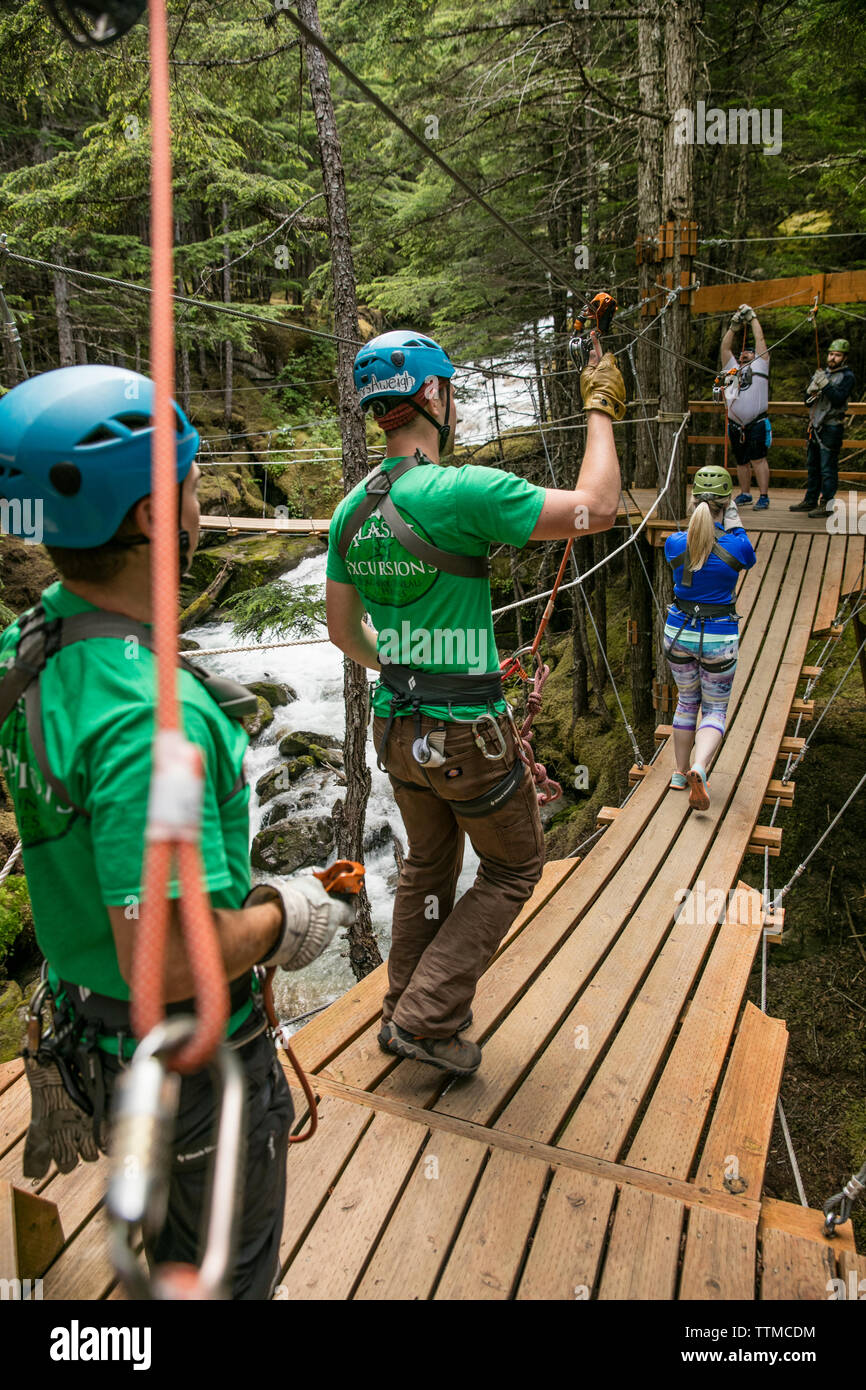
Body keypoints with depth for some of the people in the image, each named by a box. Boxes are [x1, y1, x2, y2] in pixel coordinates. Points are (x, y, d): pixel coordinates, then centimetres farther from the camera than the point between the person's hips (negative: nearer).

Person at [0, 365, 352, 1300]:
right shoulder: (151, 714, -36)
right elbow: (170, 962, -36)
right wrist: (285, 919, -18)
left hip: (88, 1025, 8)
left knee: (170, 1239, 34)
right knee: (230, 1267, 22)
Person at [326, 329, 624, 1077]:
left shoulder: (352, 509, 3)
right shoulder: (464, 491, -20)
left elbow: (342, 628, 11)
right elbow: (595, 509, -20)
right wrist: (602, 411, -5)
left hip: (397, 726, 7)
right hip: (469, 733, -7)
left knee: (428, 866, 25)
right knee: (514, 867, 16)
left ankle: (406, 1013, 38)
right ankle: (430, 1015, 14)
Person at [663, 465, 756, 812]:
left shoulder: (675, 544, -11)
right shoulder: (736, 546, -15)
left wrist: (697, 512, 20)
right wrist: (734, 520, 18)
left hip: (678, 633, 3)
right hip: (718, 638, -3)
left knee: (687, 701, 23)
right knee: (715, 709, 10)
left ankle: (681, 772, 30)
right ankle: (699, 768, -16)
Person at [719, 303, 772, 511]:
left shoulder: (759, 365, 12)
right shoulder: (732, 369, 21)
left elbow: (760, 340, 10)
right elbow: (725, 348, 18)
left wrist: (752, 317, 16)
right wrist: (733, 327, 14)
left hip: (756, 423, -4)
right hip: (736, 425, 4)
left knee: (758, 459, -10)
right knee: (741, 462, 10)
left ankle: (764, 496, -9)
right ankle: (745, 494, 22)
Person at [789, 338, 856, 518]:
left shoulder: (847, 376, -4)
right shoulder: (822, 374, 17)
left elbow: (839, 399, -18)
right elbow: (807, 402, 14)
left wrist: (825, 385, -23)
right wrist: (812, 390, -6)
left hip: (831, 428, -7)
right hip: (815, 426, 7)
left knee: (828, 468, -8)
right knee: (812, 466, 13)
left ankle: (827, 504, -5)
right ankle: (810, 501, 23)